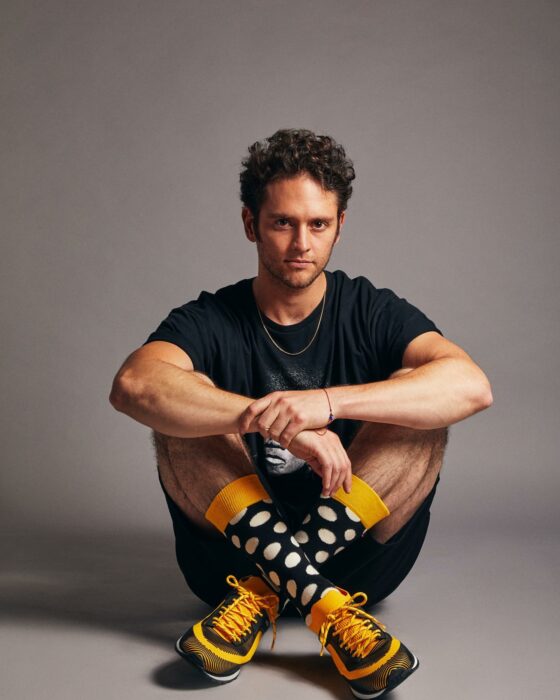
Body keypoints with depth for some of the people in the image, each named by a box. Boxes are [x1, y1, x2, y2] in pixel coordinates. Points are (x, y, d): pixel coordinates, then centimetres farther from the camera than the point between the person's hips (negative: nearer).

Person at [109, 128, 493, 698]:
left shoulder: (372, 313, 0)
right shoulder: (210, 321, -2)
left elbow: (471, 386, -21)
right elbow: (133, 385, -26)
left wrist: (328, 402, -34)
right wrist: (275, 419, -36)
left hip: (357, 551, 1)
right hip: (233, 546, 0)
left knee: (421, 408, -20)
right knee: (185, 404, -21)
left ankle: (262, 595, -26)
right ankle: (327, 609, -31)